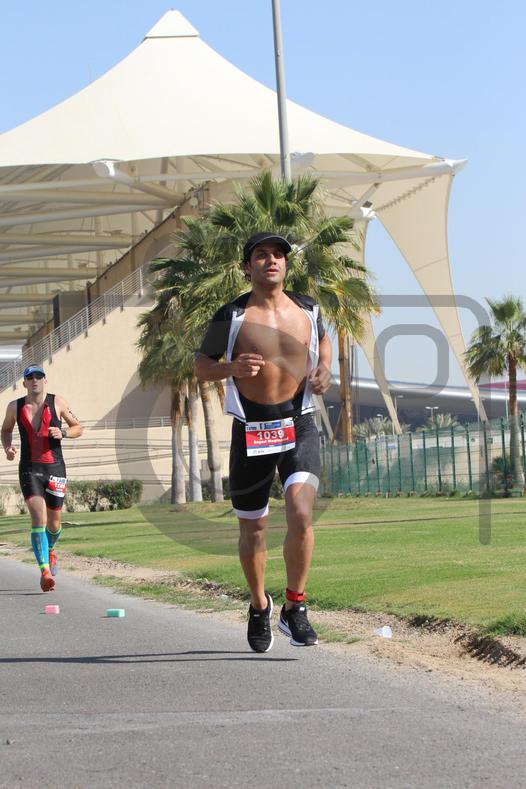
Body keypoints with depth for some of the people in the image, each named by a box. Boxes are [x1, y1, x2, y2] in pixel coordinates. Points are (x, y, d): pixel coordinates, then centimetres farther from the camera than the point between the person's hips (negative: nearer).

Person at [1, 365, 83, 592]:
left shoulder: (57, 402, 2)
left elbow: (78, 428, 10)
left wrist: (62, 433, -10)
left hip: (55, 468, 1)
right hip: (29, 468, -1)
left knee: (53, 522, 11)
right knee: (38, 518, -18)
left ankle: (51, 551, 45)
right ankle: (45, 571, -24)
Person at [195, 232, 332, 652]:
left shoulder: (308, 309, 5)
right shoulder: (231, 316, -4)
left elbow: (323, 340, 26)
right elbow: (202, 365, 4)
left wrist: (324, 370, 5)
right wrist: (231, 368, -17)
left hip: (298, 426, 1)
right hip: (250, 430, -1)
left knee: (301, 515, -19)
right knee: (252, 529, 9)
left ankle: (294, 608, -4)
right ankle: (259, 607, 34)